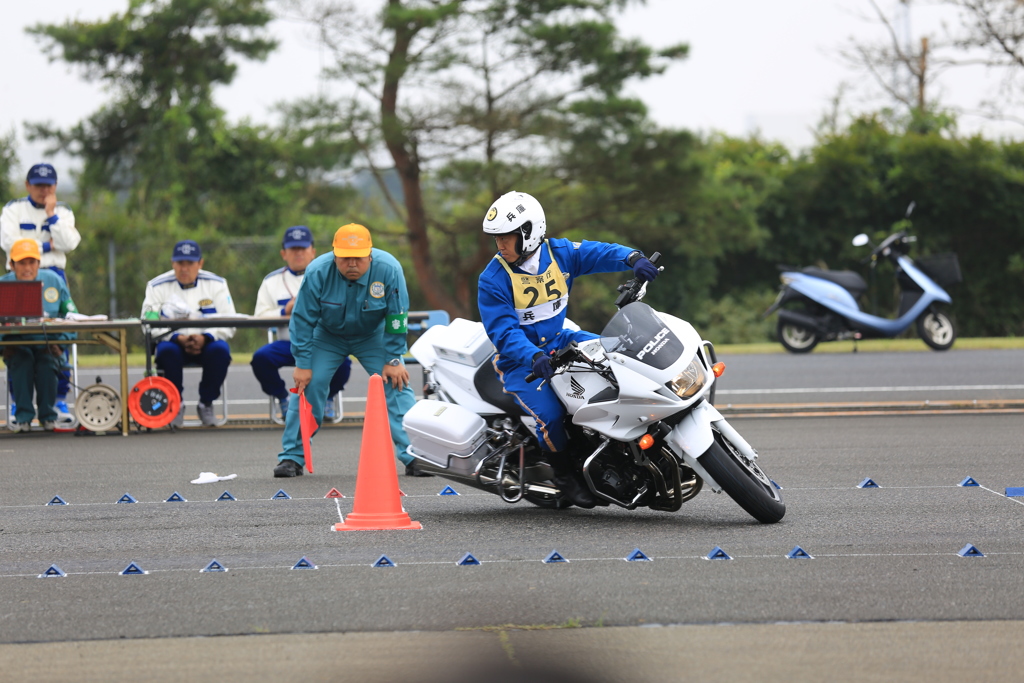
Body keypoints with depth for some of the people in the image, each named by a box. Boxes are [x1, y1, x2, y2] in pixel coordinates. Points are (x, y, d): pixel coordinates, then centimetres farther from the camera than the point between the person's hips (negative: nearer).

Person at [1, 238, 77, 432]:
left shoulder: (53, 281, 3)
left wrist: (61, 342, -7)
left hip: (47, 342, 0)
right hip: (17, 345, 0)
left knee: (47, 362, -31)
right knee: (21, 361, -32)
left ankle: (48, 416, -14)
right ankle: (23, 416, -22)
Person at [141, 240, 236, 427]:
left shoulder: (216, 284, 2)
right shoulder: (158, 286, 0)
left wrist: (204, 338, -23)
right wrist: (178, 338, -23)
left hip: (207, 343, 1)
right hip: (174, 342, -1)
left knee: (220, 350, -31)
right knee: (167, 350, -34)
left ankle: (206, 404, -12)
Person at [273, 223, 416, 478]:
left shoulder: (389, 269, -28)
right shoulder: (317, 272, -28)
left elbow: (396, 318, -17)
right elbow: (303, 320, -17)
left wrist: (393, 360, -15)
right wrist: (303, 364, -17)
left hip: (373, 337, 0)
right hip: (327, 336, 0)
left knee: (396, 385, -12)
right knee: (307, 387, -12)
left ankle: (414, 457, -8)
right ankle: (292, 457, -2)